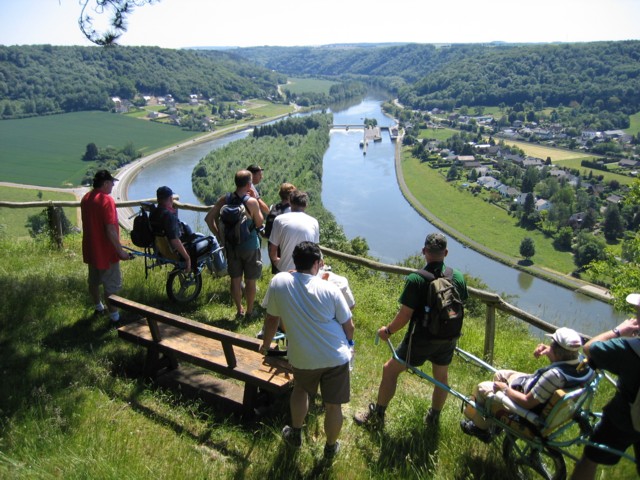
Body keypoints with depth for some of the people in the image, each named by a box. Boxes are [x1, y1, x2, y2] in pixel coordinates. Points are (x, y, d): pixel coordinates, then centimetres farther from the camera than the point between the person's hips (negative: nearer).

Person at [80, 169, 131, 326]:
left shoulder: (86, 198, 5)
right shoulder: (106, 199, -22)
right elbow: (110, 230, -26)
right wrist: (120, 251, -19)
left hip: (91, 249, 9)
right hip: (105, 251, -9)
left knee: (93, 281, 23)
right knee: (111, 286, 1)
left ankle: (98, 307, 42)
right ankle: (115, 319, 7)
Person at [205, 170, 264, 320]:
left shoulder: (224, 199, -6)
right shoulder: (252, 202, -19)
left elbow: (208, 218, -4)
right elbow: (259, 223, -6)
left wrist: (219, 235, 6)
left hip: (231, 245, 4)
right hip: (250, 246, -4)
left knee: (235, 279, 17)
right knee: (250, 281, 12)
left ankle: (239, 310, 31)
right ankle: (249, 312, 25)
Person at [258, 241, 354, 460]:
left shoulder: (278, 282, -10)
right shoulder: (330, 289, -13)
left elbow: (272, 319, 3)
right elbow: (349, 327, -4)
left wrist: (266, 344, 21)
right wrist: (347, 343, 18)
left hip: (302, 358, 2)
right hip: (336, 357, -1)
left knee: (300, 389, 31)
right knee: (333, 405, 17)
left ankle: (295, 434, 46)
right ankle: (331, 447, 38)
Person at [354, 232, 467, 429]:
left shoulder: (415, 280, -22)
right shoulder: (458, 277, -7)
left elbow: (404, 315, -20)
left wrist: (388, 331, -2)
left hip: (421, 339, -5)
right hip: (448, 339, 5)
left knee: (390, 370, 13)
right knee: (441, 376, 26)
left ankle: (377, 416, 23)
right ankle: (434, 417, 45)